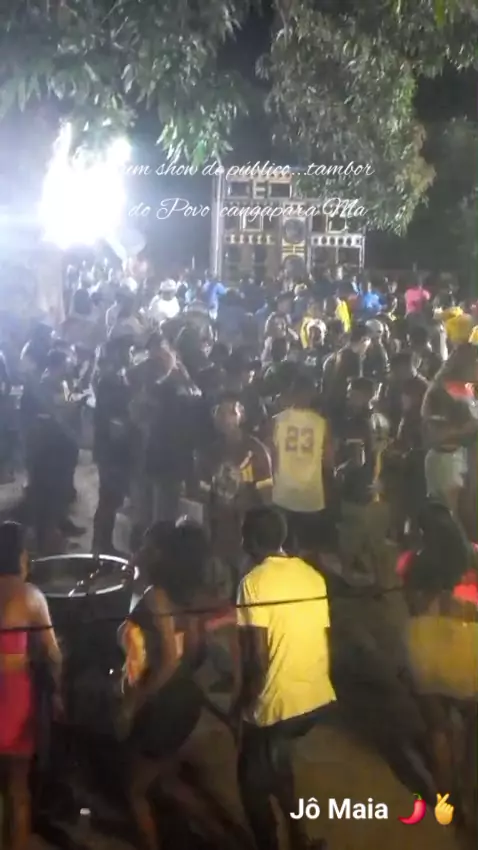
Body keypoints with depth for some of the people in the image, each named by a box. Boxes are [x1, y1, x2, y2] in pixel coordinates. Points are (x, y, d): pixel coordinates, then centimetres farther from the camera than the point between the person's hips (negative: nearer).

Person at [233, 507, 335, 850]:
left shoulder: (255, 581, -14)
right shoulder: (312, 574, 5)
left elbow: (258, 655, -18)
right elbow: (324, 638, 9)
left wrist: (242, 701, -4)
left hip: (276, 703, -7)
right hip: (318, 697, 7)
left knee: (254, 781, 14)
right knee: (276, 767, 28)